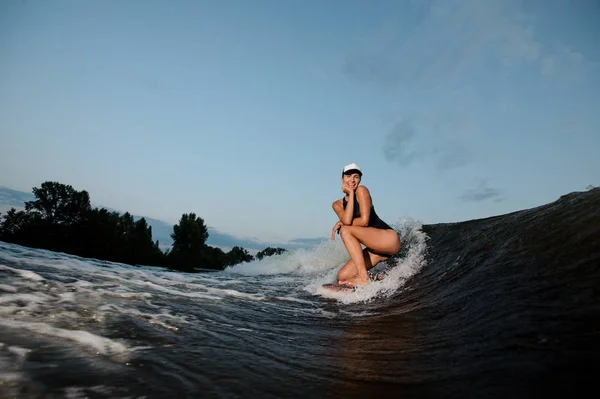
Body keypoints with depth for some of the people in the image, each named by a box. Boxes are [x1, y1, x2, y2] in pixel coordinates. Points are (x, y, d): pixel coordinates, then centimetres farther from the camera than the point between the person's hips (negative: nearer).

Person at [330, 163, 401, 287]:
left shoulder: (362, 190, -6)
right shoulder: (337, 204, 9)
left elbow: (364, 221, -16)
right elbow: (347, 221, -14)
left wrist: (340, 224, -5)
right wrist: (350, 193, -10)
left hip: (389, 238, -7)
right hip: (375, 249, 7)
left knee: (345, 230, -23)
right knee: (342, 276, -4)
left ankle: (363, 277, -23)